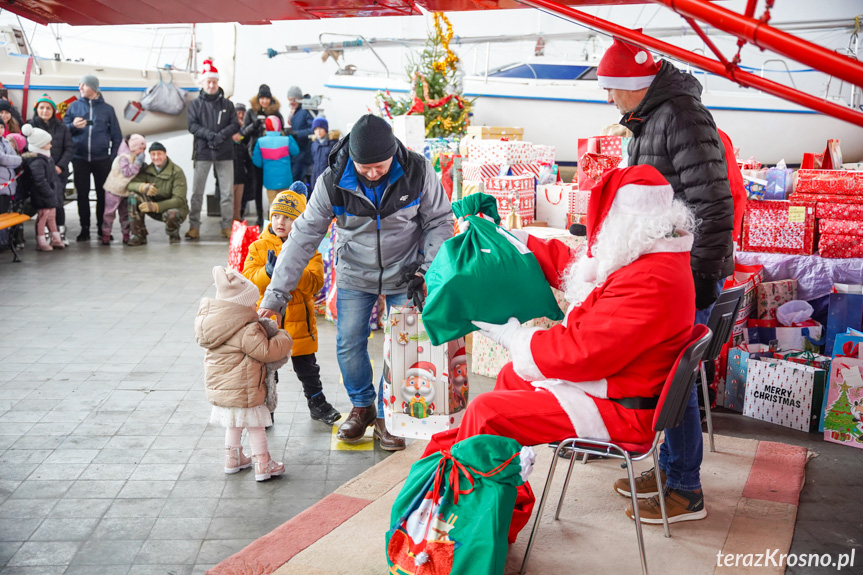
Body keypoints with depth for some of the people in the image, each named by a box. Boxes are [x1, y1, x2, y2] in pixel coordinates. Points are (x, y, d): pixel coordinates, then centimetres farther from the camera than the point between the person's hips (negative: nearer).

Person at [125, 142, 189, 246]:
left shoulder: (177, 172, -16)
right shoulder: (147, 170, -2)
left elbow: (179, 200, -24)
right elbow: (129, 184, -12)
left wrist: (155, 206, -36)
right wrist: (143, 186, -35)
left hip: (174, 207, -4)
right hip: (155, 210, 4)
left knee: (172, 214, -40)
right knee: (134, 196, -19)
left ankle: (174, 235, -3)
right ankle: (139, 236, -13)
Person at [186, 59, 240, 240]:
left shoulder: (227, 104, 10)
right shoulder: (196, 104, 7)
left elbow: (235, 125, 4)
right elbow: (192, 125, -2)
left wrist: (222, 135, -14)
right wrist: (209, 134, -18)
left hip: (225, 152, 1)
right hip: (202, 151, -1)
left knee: (227, 191, 2)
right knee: (197, 191, 0)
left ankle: (227, 226, 9)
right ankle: (194, 227, 6)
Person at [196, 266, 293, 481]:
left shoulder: (213, 324, 2)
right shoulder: (247, 331, -25)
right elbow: (266, 351, -22)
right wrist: (283, 337, -6)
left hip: (219, 388, 8)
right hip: (243, 391, -8)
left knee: (233, 424, 25)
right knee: (255, 425, 6)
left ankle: (233, 458, 37)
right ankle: (263, 464, 15)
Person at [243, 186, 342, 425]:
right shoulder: (259, 247, -1)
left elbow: (314, 283, -14)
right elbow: (249, 281, -9)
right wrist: (268, 272, -27)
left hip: (298, 320, 0)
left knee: (307, 367, 13)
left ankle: (317, 404, 31)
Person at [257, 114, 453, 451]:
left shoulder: (417, 172, -20)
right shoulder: (332, 182, -20)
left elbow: (439, 222, -6)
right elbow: (303, 237, -15)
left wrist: (428, 271, -17)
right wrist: (275, 296, -18)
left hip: (404, 275, -1)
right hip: (354, 275, 1)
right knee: (348, 345, 3)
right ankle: (362, 407, 29)